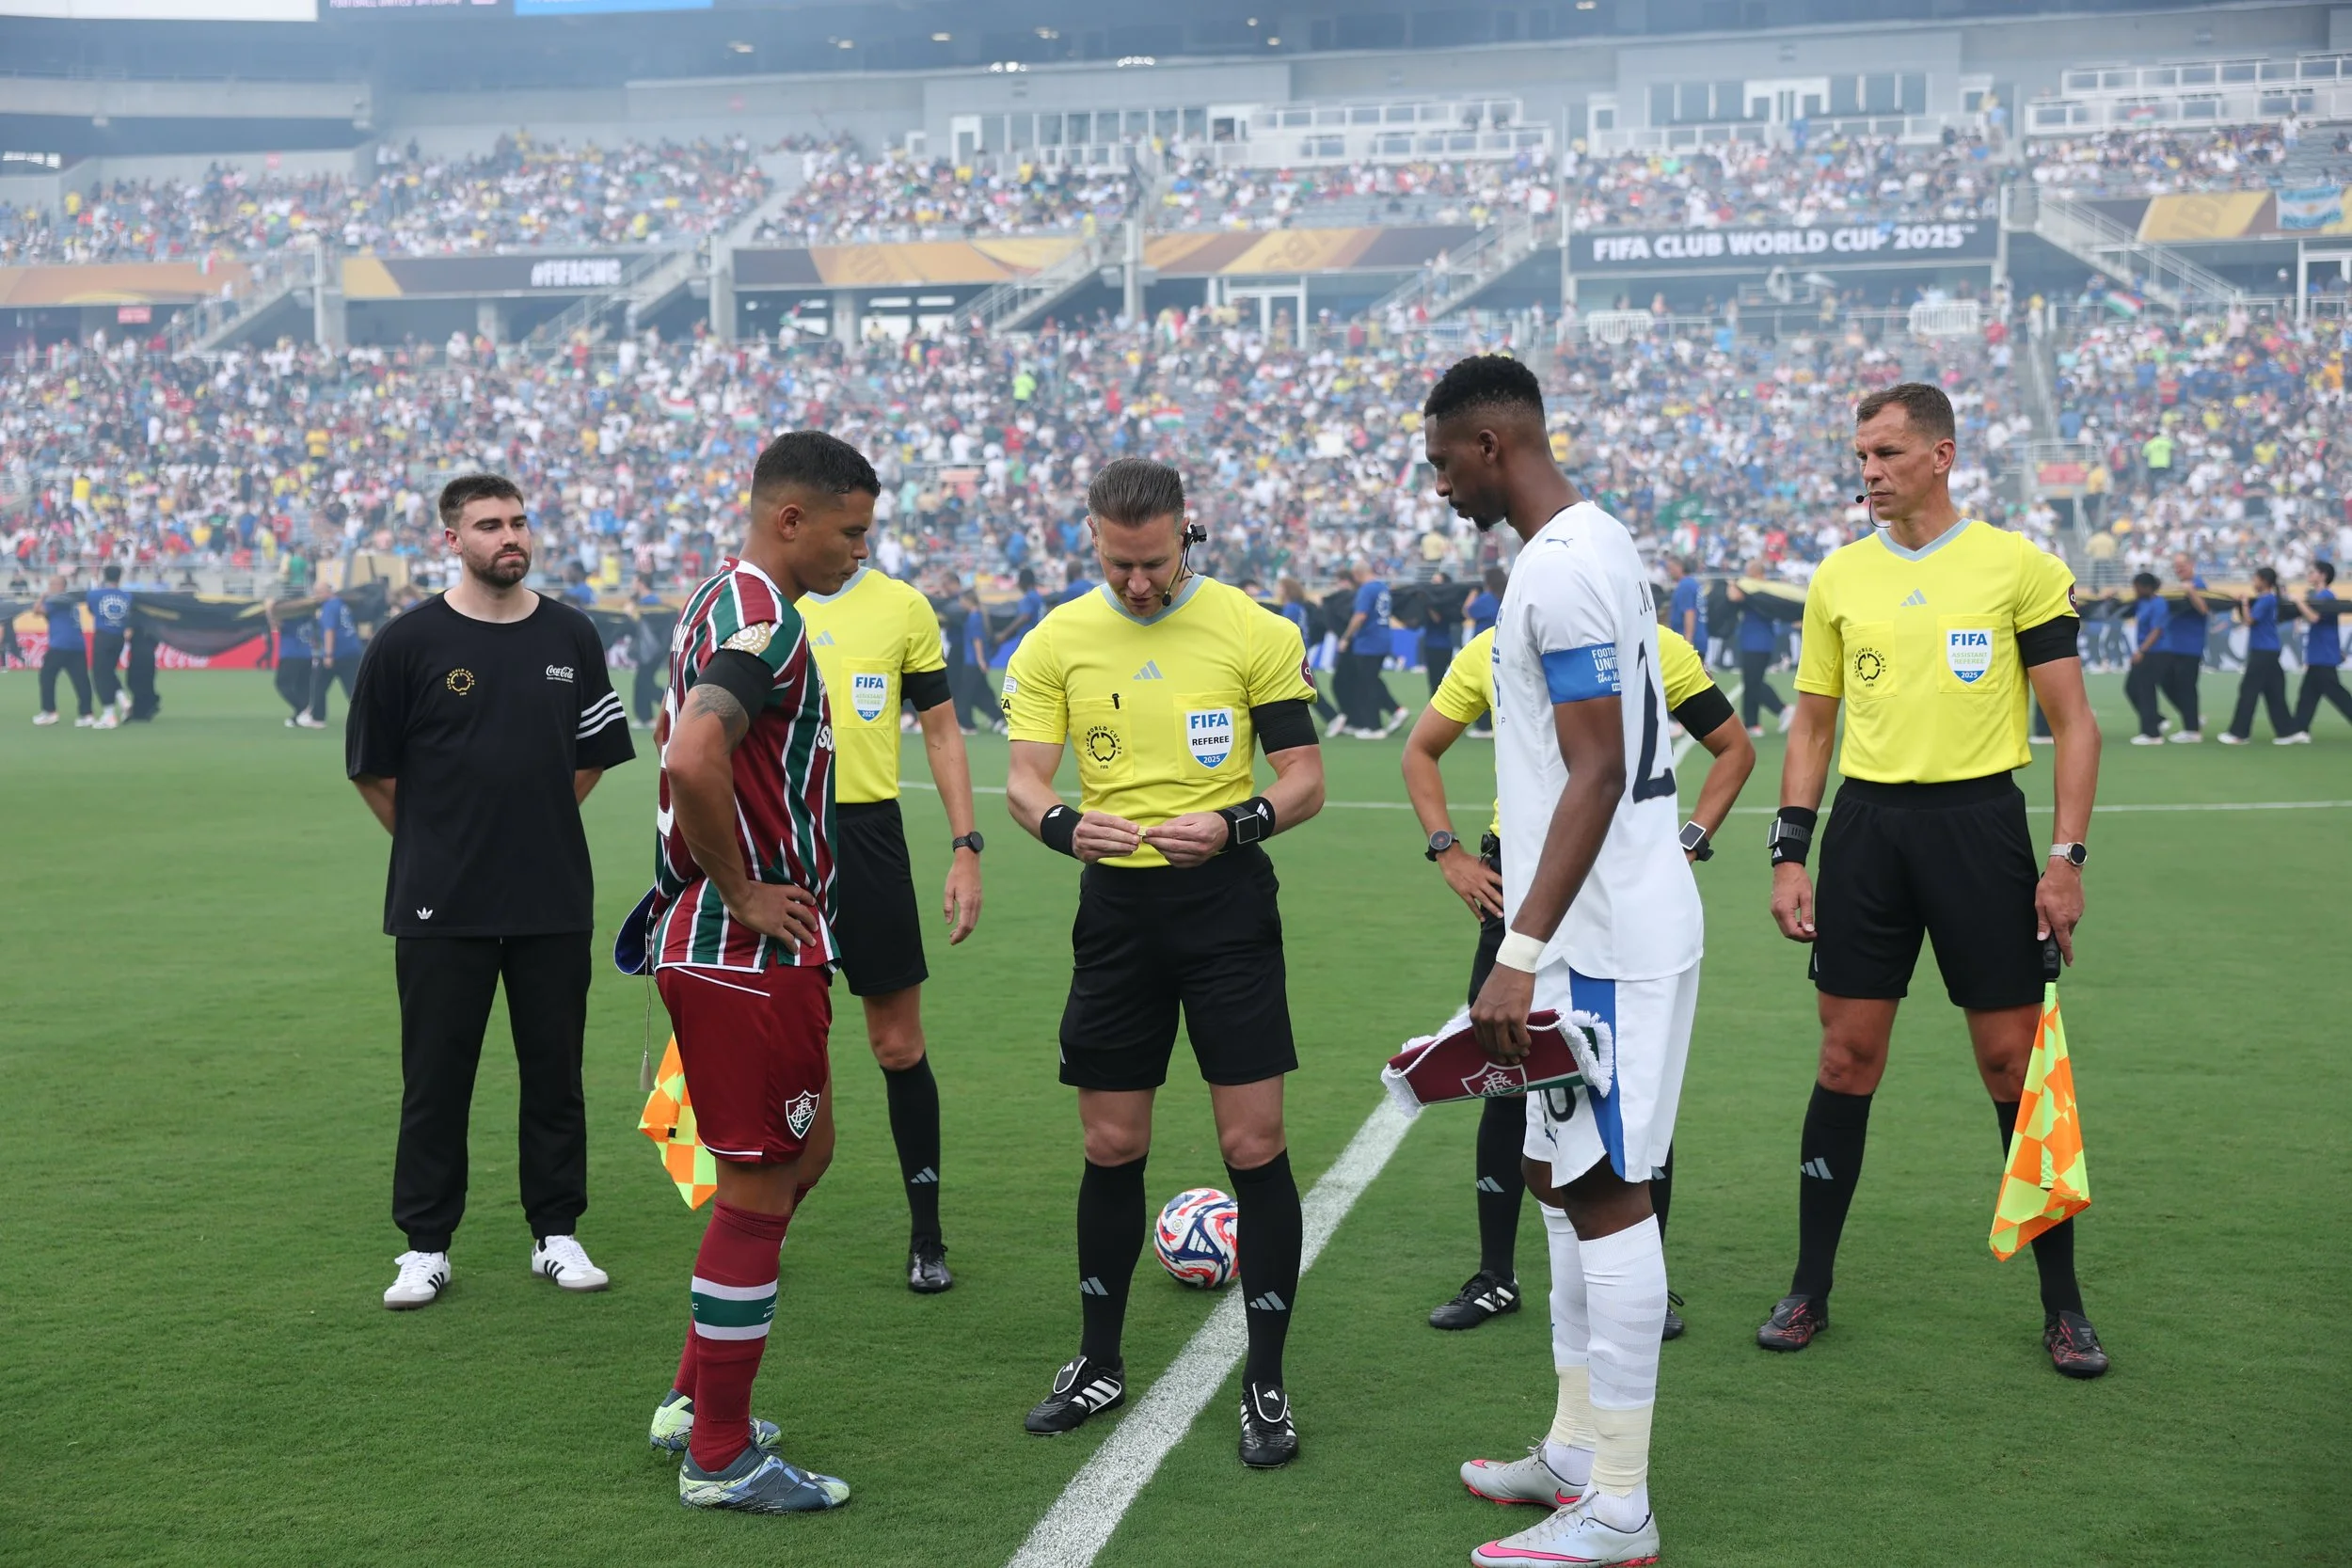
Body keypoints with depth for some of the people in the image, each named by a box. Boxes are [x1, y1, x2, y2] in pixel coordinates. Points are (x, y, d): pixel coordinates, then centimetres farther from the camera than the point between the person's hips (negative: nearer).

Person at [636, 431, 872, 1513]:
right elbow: (694, 762, -34)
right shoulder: (765, 619, -19)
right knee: (759, 1192, -1)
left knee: (801, 1155, 22)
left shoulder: (720, 603, 14)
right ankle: (720, 1456, 11)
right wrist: (744, 894, -21)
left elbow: (680, 750, 28)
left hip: (709, 943, 11)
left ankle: (694, 1399, 29)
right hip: (752, 956, -11)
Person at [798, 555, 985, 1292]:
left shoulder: (903, 607, 5)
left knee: (899, 1045, 2)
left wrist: (965, 848, 1)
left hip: (869, 835, 0)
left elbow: (941, 730, 8)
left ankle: (926, 1235, 14)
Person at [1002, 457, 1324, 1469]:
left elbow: (1304, 779, -2)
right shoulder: (1055, 643, 2)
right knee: (1111, 1145, 9)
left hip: (1226, 901, -2)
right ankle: (1098, 1365, 25)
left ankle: (1266, 1384, 8)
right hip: (1116, 905, 2)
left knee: (1254, 1143, -4)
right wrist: (1064, 826, -25)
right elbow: (1023, 781, -2)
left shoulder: (1255, 630, -4)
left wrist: (1231, 824, -22)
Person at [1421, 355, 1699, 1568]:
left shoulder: (1562, 569, -17)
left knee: (1606, 1194, -5)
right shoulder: (1590, 545, 15)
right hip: (1594, 932, 11)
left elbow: (1596, 774, -23)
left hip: (1607, 942, -11)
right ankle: (1578, 1451, 27)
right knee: (1563, 1180, 16)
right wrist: (1531, 938, 24)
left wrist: (1521, 952, -25)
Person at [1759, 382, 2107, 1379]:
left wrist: (2066, 859, -8)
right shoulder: (1838, 577, 9)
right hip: (1866, 824, 3)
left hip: (1978, 822, -3)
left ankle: (2062, 1304, 13)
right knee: (1846, 1060, 5)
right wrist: (1789, 855, 5)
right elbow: (1812, 725, 14)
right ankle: (1810, 1288, 16)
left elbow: (2072, 721, 0)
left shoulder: (2020, 566, -1)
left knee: (2014, 1063, 0)